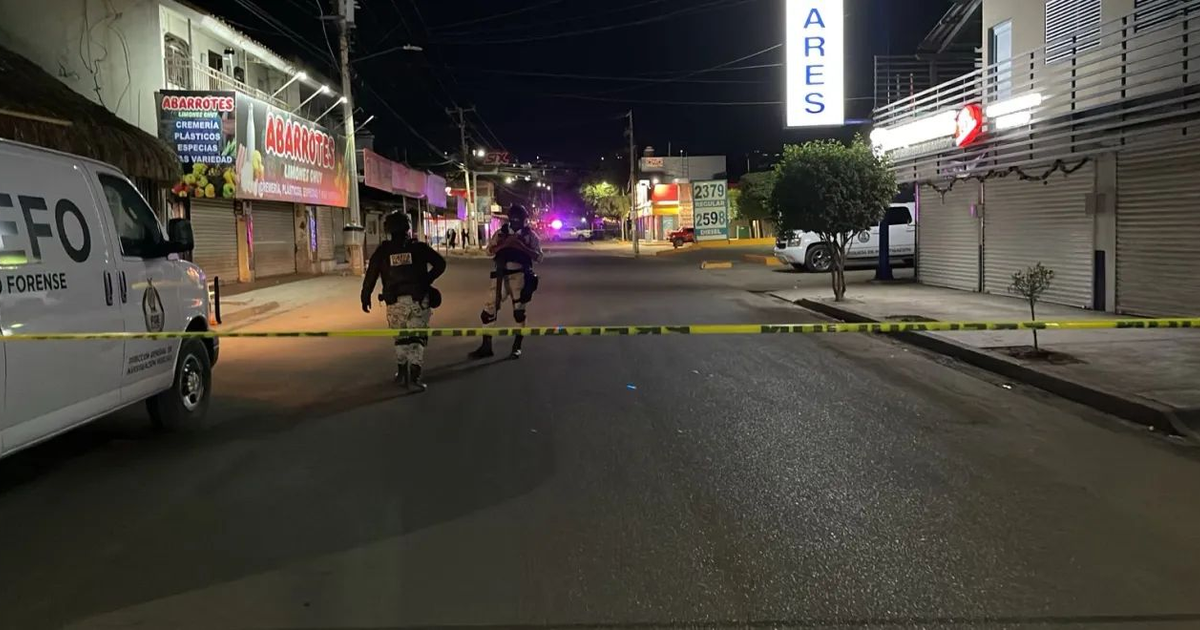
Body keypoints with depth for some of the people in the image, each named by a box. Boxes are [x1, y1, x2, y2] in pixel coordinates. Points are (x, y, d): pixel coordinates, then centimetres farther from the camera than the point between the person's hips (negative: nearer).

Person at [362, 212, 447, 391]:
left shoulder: (383, 251, 3)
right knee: (417, 337, 0)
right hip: (418, 300, -1)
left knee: (401, 337, 18)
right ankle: (414, 376, -8)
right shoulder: (418, 248, 2)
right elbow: (440, 263, -1)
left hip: (395, 302, 2)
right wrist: (427, 280, 9)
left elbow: (371, 275, 2)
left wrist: (365, 297, 9)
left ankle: (402, 373, 25)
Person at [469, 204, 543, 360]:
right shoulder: (501, 233, 11)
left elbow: (539, 257, -4)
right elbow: (489, 251, 1)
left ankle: (517, 348, 15)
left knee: (519, 311, 3)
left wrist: (522, 247, -16)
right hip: (501, 275, 3)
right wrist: (505, 243, -15)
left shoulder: (530, 235, 4)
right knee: (489, 309, 1)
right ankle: (486, 347, 12)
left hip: (519, 275, -3)